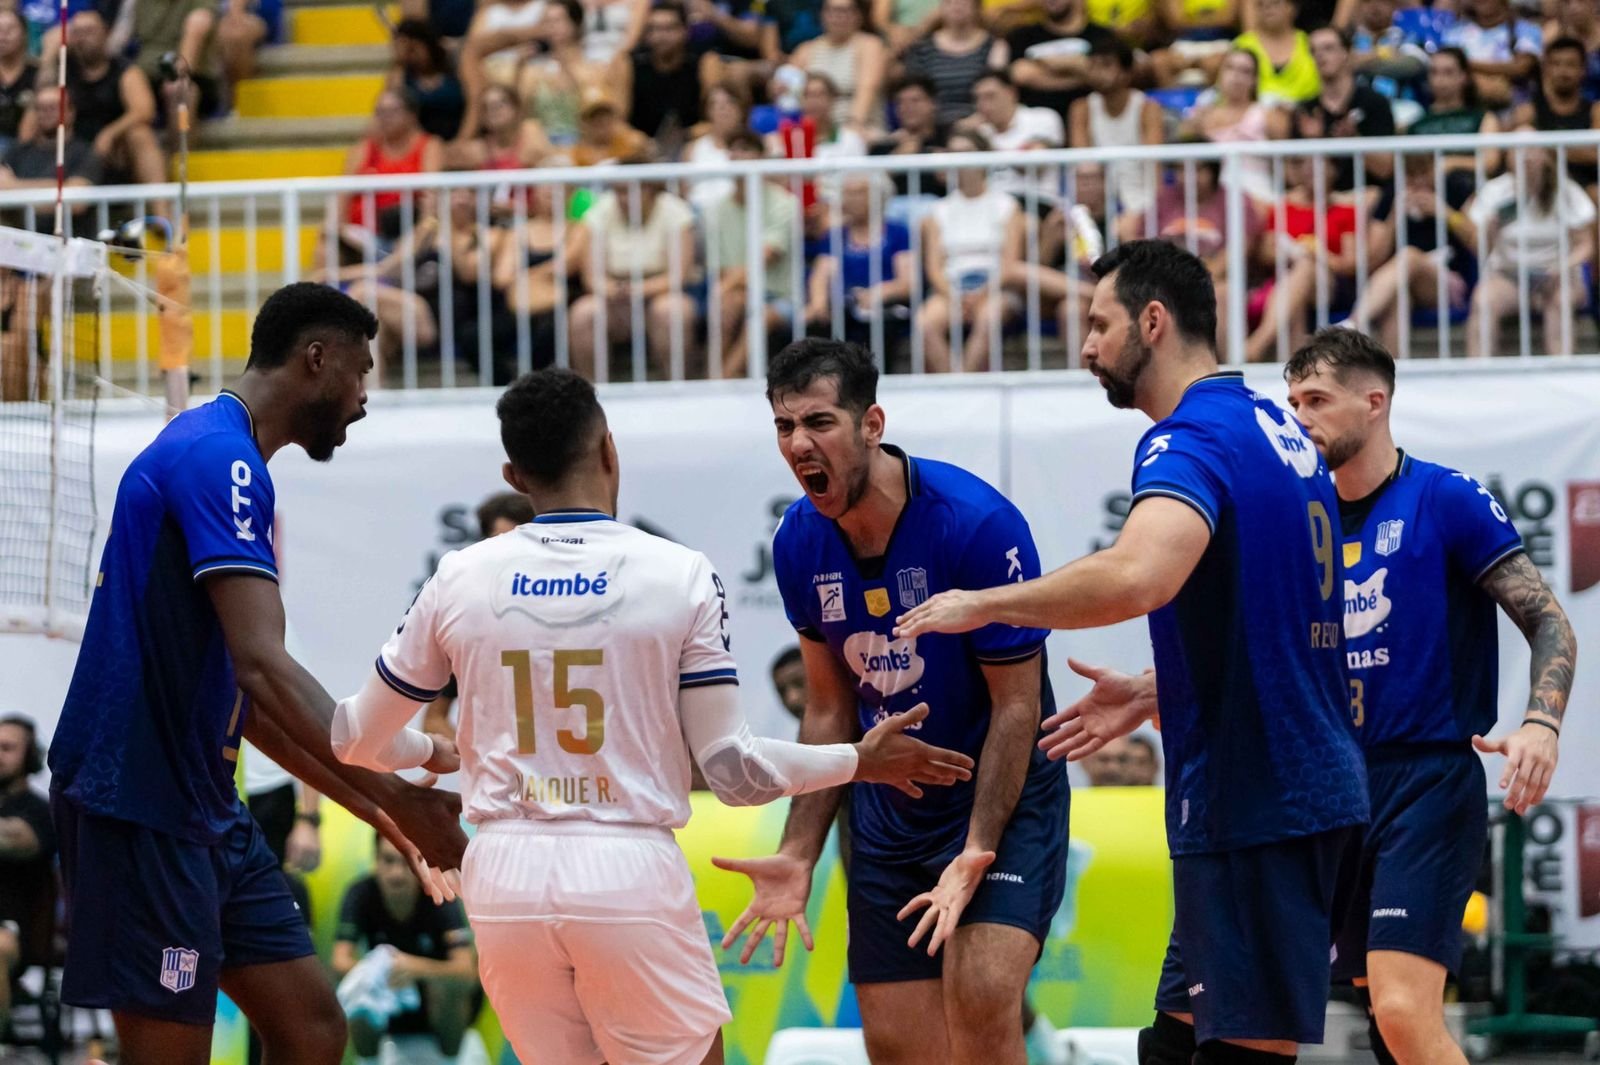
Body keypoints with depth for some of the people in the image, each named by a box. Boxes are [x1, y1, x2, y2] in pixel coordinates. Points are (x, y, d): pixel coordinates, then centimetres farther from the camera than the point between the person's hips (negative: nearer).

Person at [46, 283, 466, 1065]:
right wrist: (395, 792, -24)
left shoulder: (225, 460, 17)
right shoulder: (219, 458, -15)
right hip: (138, 810, -10)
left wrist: (371, 804, 20)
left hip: (205, 810, 10)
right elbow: (264, 667, -25)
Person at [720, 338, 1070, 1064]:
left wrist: (975, 855, -25)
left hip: (1002, 795, -6)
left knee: (980, 998, -26)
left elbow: (1017, 704, -16)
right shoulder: (800, 542, -4)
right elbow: (830, 709, 8)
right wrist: (799, 856, 2)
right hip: (887, 809, 6)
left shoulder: (979, 523, -22)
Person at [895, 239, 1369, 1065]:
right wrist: (1151, 695, 23)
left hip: (1251, 807, -10)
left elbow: (1138, 575, -35)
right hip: (1311, 791, 10)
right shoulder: (1277, 428, 15)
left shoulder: (1191, 439, -15)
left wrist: (986, 604, -22)